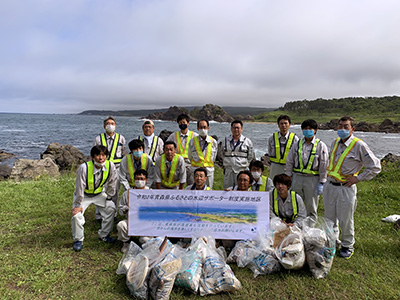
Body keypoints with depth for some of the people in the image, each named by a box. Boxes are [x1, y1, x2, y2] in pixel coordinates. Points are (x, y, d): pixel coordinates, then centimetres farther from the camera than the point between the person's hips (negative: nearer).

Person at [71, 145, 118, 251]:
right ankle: (78, 240, 7)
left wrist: (108, 198, 1)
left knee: (111, 208, -5)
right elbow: (79, 188, -25)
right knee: (77, 214, -18)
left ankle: (104, 235, 16)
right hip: (83, 195, -3)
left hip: (99, 194, 3)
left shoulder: (110, 166, -24)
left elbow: (111, 183, -8)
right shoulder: (84, 168, -33)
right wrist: (78, 205, -18)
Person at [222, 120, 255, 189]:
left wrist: (244, 164, 9)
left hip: (242, 170, -2)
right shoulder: (226, 140, 9)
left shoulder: (247, 141, 3)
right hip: (228, 170, 2)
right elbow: (223, 154, 19)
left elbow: (251, 157, 11)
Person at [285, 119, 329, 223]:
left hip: (313, 179, -3)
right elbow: (289, 162, 11)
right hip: (297, 178, 3)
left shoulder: (321, 146, 0)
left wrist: (321, 183, -6)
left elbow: (324, 166, -2)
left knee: (311, 208, 7)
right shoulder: (297, 144, 7)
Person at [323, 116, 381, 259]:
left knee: (345, 220, 7)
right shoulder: (334, 143, 7)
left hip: (346, 188, -6)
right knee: (329, 218, 16)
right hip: (330, 186, 6)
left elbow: (375, 167, -6)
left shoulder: (359, 145, -11)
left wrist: (358, 178, -10)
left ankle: (347, 246, 28)